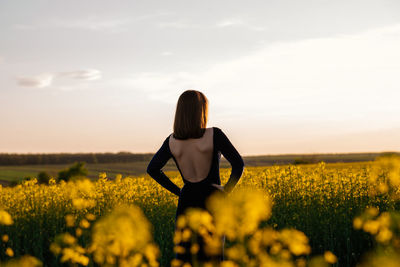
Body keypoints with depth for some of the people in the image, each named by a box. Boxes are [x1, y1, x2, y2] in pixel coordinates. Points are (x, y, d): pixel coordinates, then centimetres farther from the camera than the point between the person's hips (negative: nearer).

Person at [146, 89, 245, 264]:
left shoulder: (172, 141, -1)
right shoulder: (214, 135, -13)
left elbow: (152, 169, 5)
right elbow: (238, 164, -17)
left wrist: (176, 190, 8)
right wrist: (227, 189, -4)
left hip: (186, 205, 3)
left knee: (183, 259, 9)